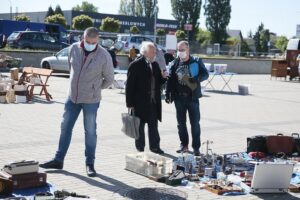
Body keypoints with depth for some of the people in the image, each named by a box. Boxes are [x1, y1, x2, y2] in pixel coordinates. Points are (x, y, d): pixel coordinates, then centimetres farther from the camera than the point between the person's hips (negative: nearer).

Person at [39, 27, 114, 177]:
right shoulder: (73, 49, -4)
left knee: (90, 132, 4)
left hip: (91, 100, -4)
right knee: (65, 128, 11)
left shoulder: (104, 56, -15)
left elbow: (109, 79, -2)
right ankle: (58, 160, 23)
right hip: (72, 97, 4)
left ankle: (90, 164, 15)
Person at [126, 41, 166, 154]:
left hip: (153, 102, 6)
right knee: (140, 126, 7)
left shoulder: (155, 65, 10)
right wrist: (130, 103, -15)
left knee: (153, 125, 11)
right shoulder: (135, 65, -11)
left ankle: (154, 146, 21)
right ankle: (140, 148, 18)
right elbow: (130, 85, -12)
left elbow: (159, 82, 16)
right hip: (140, 102, -6)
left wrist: (163, 77, -8)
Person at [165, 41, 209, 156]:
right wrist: (168, 94, 3)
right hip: (179, 97, 3)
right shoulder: (175, 63, 8)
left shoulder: (196, 62, 0)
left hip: (192, 97, -3)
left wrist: (196, 79, -21)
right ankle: (184, 145, 22)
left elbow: (205, 74, -2)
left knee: (195, 123, 0)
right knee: (181, 123, 10)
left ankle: (196, 147, 7)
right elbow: (170, 79, 9)